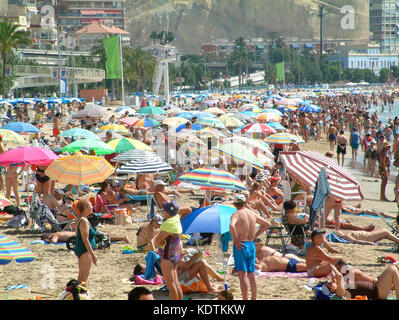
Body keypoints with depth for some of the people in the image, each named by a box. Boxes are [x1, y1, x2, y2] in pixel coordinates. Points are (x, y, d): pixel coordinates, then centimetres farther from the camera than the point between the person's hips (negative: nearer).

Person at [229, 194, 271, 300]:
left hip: (240, 246, -6)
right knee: (251, 275, 14)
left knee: (242, 275, -7)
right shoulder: (252, 214, 9)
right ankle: (254, 298, 20)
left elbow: (232, 226, -30)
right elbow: (266, 224, 19)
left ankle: (245, 299, -12)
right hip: (251, 245, 6)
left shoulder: (236, 215, -9)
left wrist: (235, 240, -18)